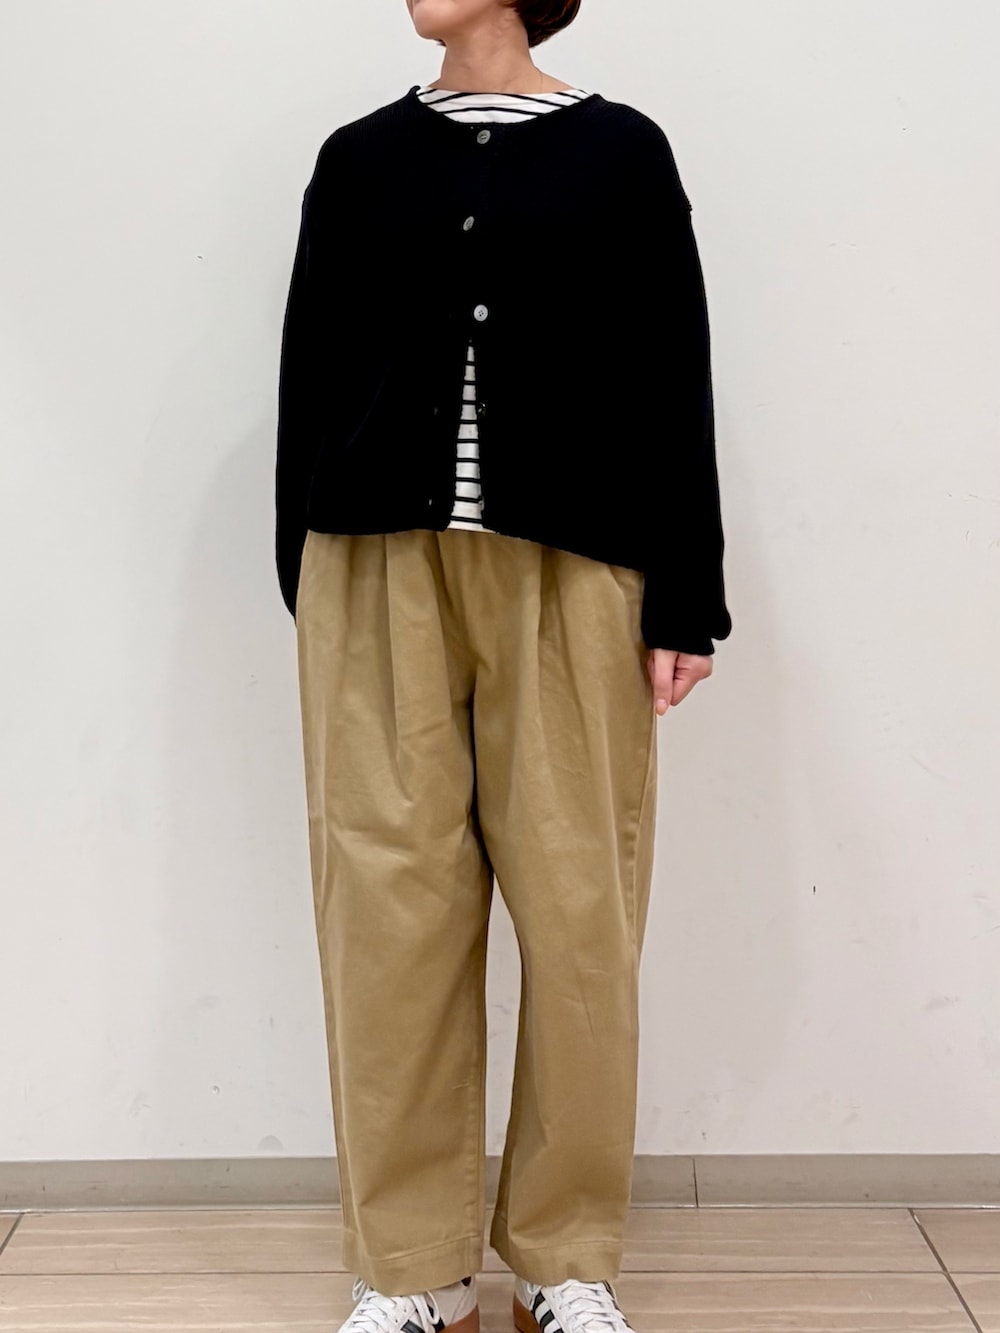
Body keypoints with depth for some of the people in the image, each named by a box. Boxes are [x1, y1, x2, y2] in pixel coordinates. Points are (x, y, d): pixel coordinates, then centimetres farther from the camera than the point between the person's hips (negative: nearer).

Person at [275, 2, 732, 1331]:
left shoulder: (622, 152, 9)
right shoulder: (360, 157, 15)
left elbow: (674, 388, 5)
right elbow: (310, 378, 13)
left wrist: (685, 602, 0)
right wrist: (306, 578, 8)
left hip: (571, 577, -1)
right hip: (380, 572, 2)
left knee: (577, 903, -1)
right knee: (391, 901, 0)